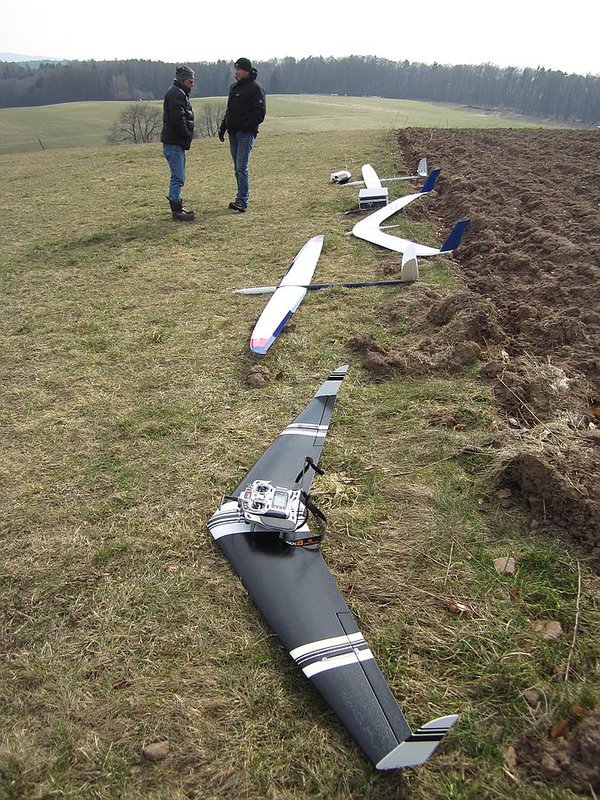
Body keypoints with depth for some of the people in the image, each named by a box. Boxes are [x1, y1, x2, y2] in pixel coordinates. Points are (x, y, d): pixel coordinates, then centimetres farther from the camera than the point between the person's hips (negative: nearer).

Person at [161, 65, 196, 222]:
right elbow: (178, 119, -22)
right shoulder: (176, 94, -13)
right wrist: (187, 136, -13)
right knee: (178, 177, -9)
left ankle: (176, 207, 21)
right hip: (174, 142, -11)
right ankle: (177, 210, -6)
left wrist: (187, 136, 14)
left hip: (178, 142, 11)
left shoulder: (180, 93, 21)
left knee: (178, 176, 14)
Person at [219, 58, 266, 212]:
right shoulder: (233, 87, 19)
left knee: (241, 167, -14)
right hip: (233, 133, 8)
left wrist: (246, 127, -20)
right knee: (237, 168, 9)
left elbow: (260, 113, -13)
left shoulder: (255, 89, -6)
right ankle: (242, 197, 16)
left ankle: (242, 201, -13)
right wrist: (223, 127, 16)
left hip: (246, 133, -8)